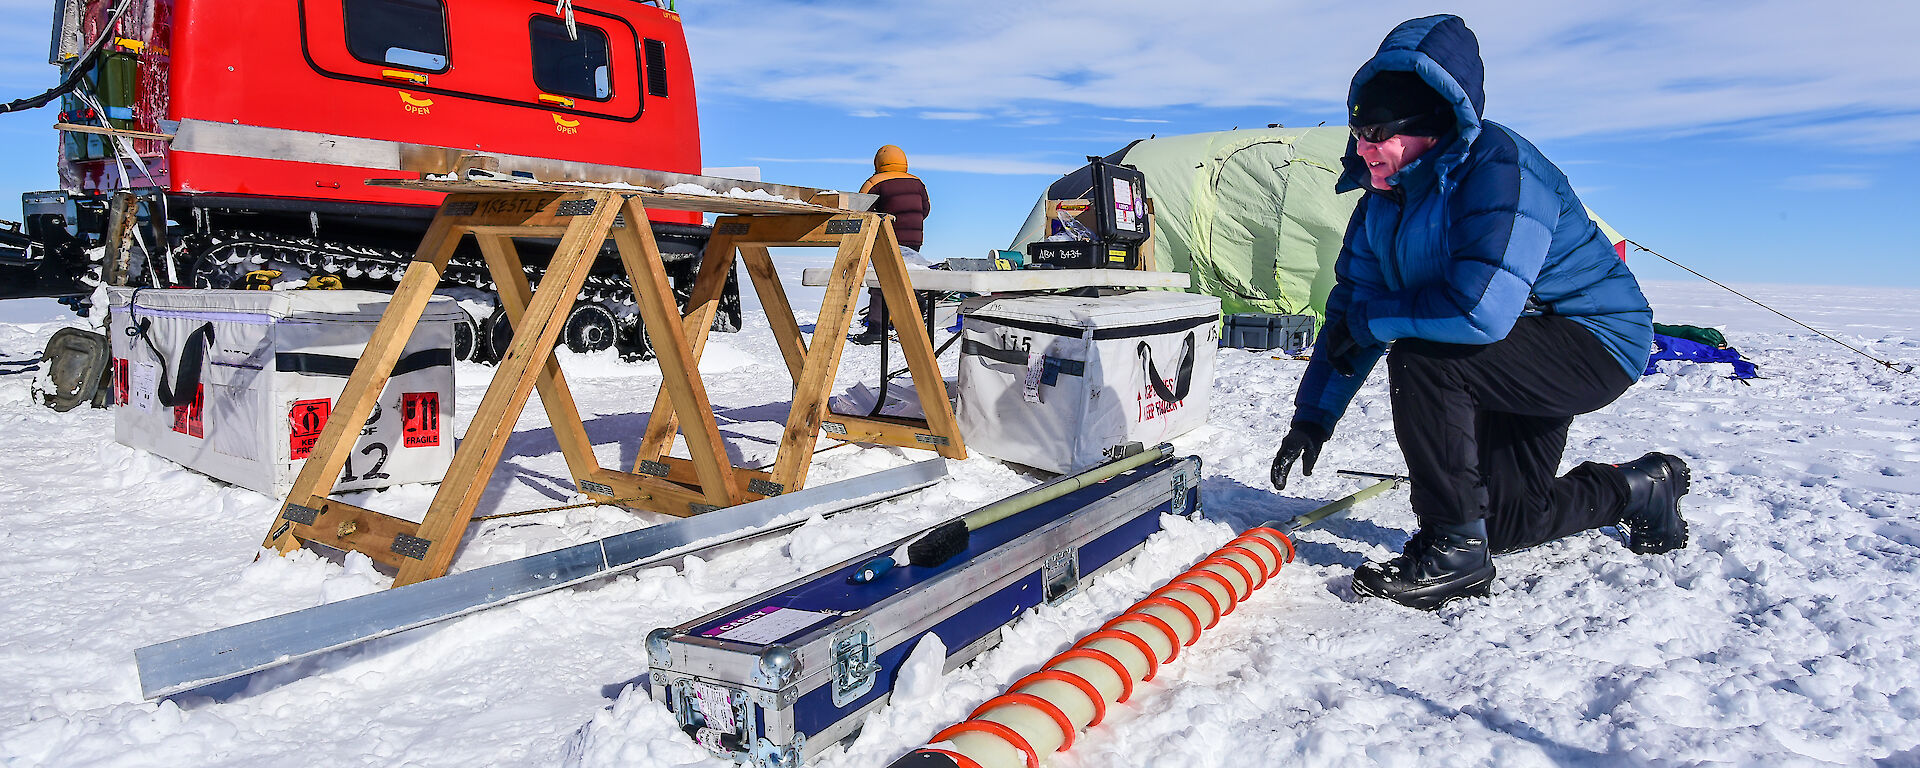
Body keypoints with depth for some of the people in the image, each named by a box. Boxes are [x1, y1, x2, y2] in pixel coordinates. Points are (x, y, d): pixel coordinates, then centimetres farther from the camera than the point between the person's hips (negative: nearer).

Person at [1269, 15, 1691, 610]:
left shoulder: (1500, 166, -29)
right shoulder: (1385, 198, -3)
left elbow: (1480, 310, -41)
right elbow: (1350, 306, 2)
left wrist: (1369, 321, -25)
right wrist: (1313, 417, -3)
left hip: (1596, 342, -9)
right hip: (1516, 359, 9)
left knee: (1419, 359, -32)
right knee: (1501, 521, 12)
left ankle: (1453, 552, -19)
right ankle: (1642, 488, 39)